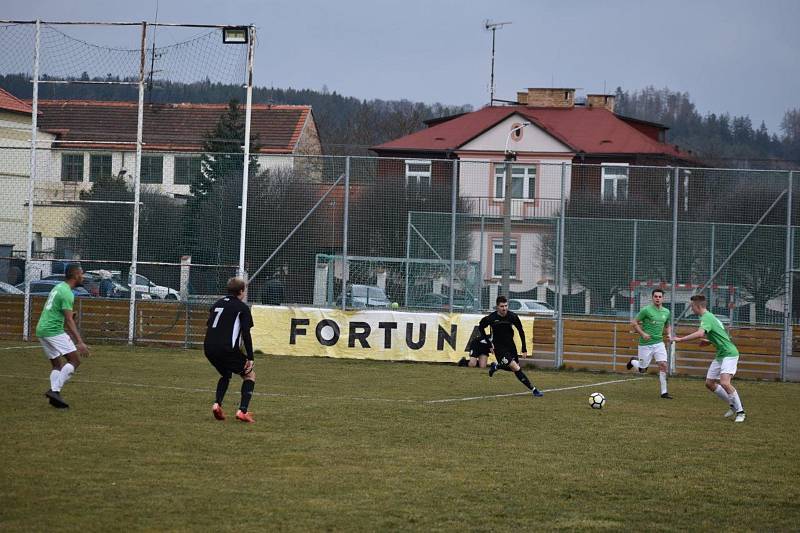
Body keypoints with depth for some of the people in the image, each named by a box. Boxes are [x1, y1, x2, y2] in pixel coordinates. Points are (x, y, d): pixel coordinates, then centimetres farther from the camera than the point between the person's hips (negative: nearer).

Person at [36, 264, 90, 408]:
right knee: (75, 360, -9)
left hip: (42, 330, 10)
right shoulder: (67, 293, -12)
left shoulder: (58, 288, 18)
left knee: (57, 364, 14)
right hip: (53, 331, -10)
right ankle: (55, 390, -17)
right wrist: (80, 342, -23)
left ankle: (55, 394, 1)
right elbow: (69, 320, -19)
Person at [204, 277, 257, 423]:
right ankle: (242, 411, -5)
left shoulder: (217, 304, 21)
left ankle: (217, 404, 9)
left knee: (226, 374, 32)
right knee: (250, 375, 12)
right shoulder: (242, 308, 1)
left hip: (208, 348, 6)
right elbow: (246, 334, -6)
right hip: (227, 349, -6)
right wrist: (250, 358, -4)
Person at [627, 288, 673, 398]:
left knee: (663, 365, -11)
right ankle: (633, 361, 40)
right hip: (645, 344, -4)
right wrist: (643, 334, -17)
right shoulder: (646, 310, -11)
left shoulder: (666, 312, 7)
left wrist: (669, 334, 2)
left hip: (659, 343, 4)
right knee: (642, 369, 4)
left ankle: (664, 392, -4)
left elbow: (667, 326, 23)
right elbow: (634, 322, -6)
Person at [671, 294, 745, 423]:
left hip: (729, 353, -11)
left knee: (724, 382, -23)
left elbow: (700, 333, -37)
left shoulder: (706, 318, -17)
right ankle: (733, 406, 19)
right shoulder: (709, 316, 15)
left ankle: (740, 412, -14)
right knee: (709, 383, 8)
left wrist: (680, 339, -32)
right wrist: (708, 342, 8)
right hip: (720, 354, 11)